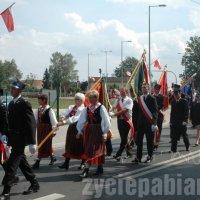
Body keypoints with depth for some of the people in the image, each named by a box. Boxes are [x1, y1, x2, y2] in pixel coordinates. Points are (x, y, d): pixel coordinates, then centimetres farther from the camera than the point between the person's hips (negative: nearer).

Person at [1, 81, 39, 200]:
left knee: (11, 164, -8)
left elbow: (31, 124, -16)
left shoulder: (24, 104, -14)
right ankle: (34, 184, 30)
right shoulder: (11, 104, 11)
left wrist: (32, 143, -19)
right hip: (13, 139, 9)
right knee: (22, 162, 16)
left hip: (20, 139, -8)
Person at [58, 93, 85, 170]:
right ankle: (66, 163, 11)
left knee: (81, 146, 2)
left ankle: (83, 163, 16)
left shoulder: (82, 109, -13)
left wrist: (65, 122, -32)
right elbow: (66, 116, 4)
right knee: (69, 145, 7)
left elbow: (75, 118, -25)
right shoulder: (71, 108, 12)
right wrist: (63, 120, -19)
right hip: (71, 128, 7)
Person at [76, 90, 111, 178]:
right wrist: (79, 131, 9)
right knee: (88, 149, 4)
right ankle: (86, 169, 8)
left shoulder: (101, 108, -9)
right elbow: (82, 120, 11)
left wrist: (104, 133, -13)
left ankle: (100, 168, 16)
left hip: (98, 131, -5)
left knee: (98, 149, 2)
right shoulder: (87, 108, 7)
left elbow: (105, 120, -11)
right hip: (89, 130, 5)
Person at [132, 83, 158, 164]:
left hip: (149, 122, -4)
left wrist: (154, 120, -16)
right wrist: (136, 121, 8)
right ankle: (138, 157, 8)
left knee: (149, 140, 5)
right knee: (139, 140, 3)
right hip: (140, 122, 4)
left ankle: (150, 156, 18)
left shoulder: (152, 99, -5)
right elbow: (138, 110, 12)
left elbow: (155, 111, -8)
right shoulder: (139, 98, 10)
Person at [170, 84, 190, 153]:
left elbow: (186, 112, -7)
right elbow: (172, 112, 12)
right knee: (174, 136, 0)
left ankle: (187, 147, 29)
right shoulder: (173, 102, 10)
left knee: (184, 135, 10)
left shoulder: (184, 101, -3)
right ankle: (173, 149, 4)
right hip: (174, 123, 3)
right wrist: (171, 121, 5)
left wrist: (185, 120, -15)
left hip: (182, 122, -3)